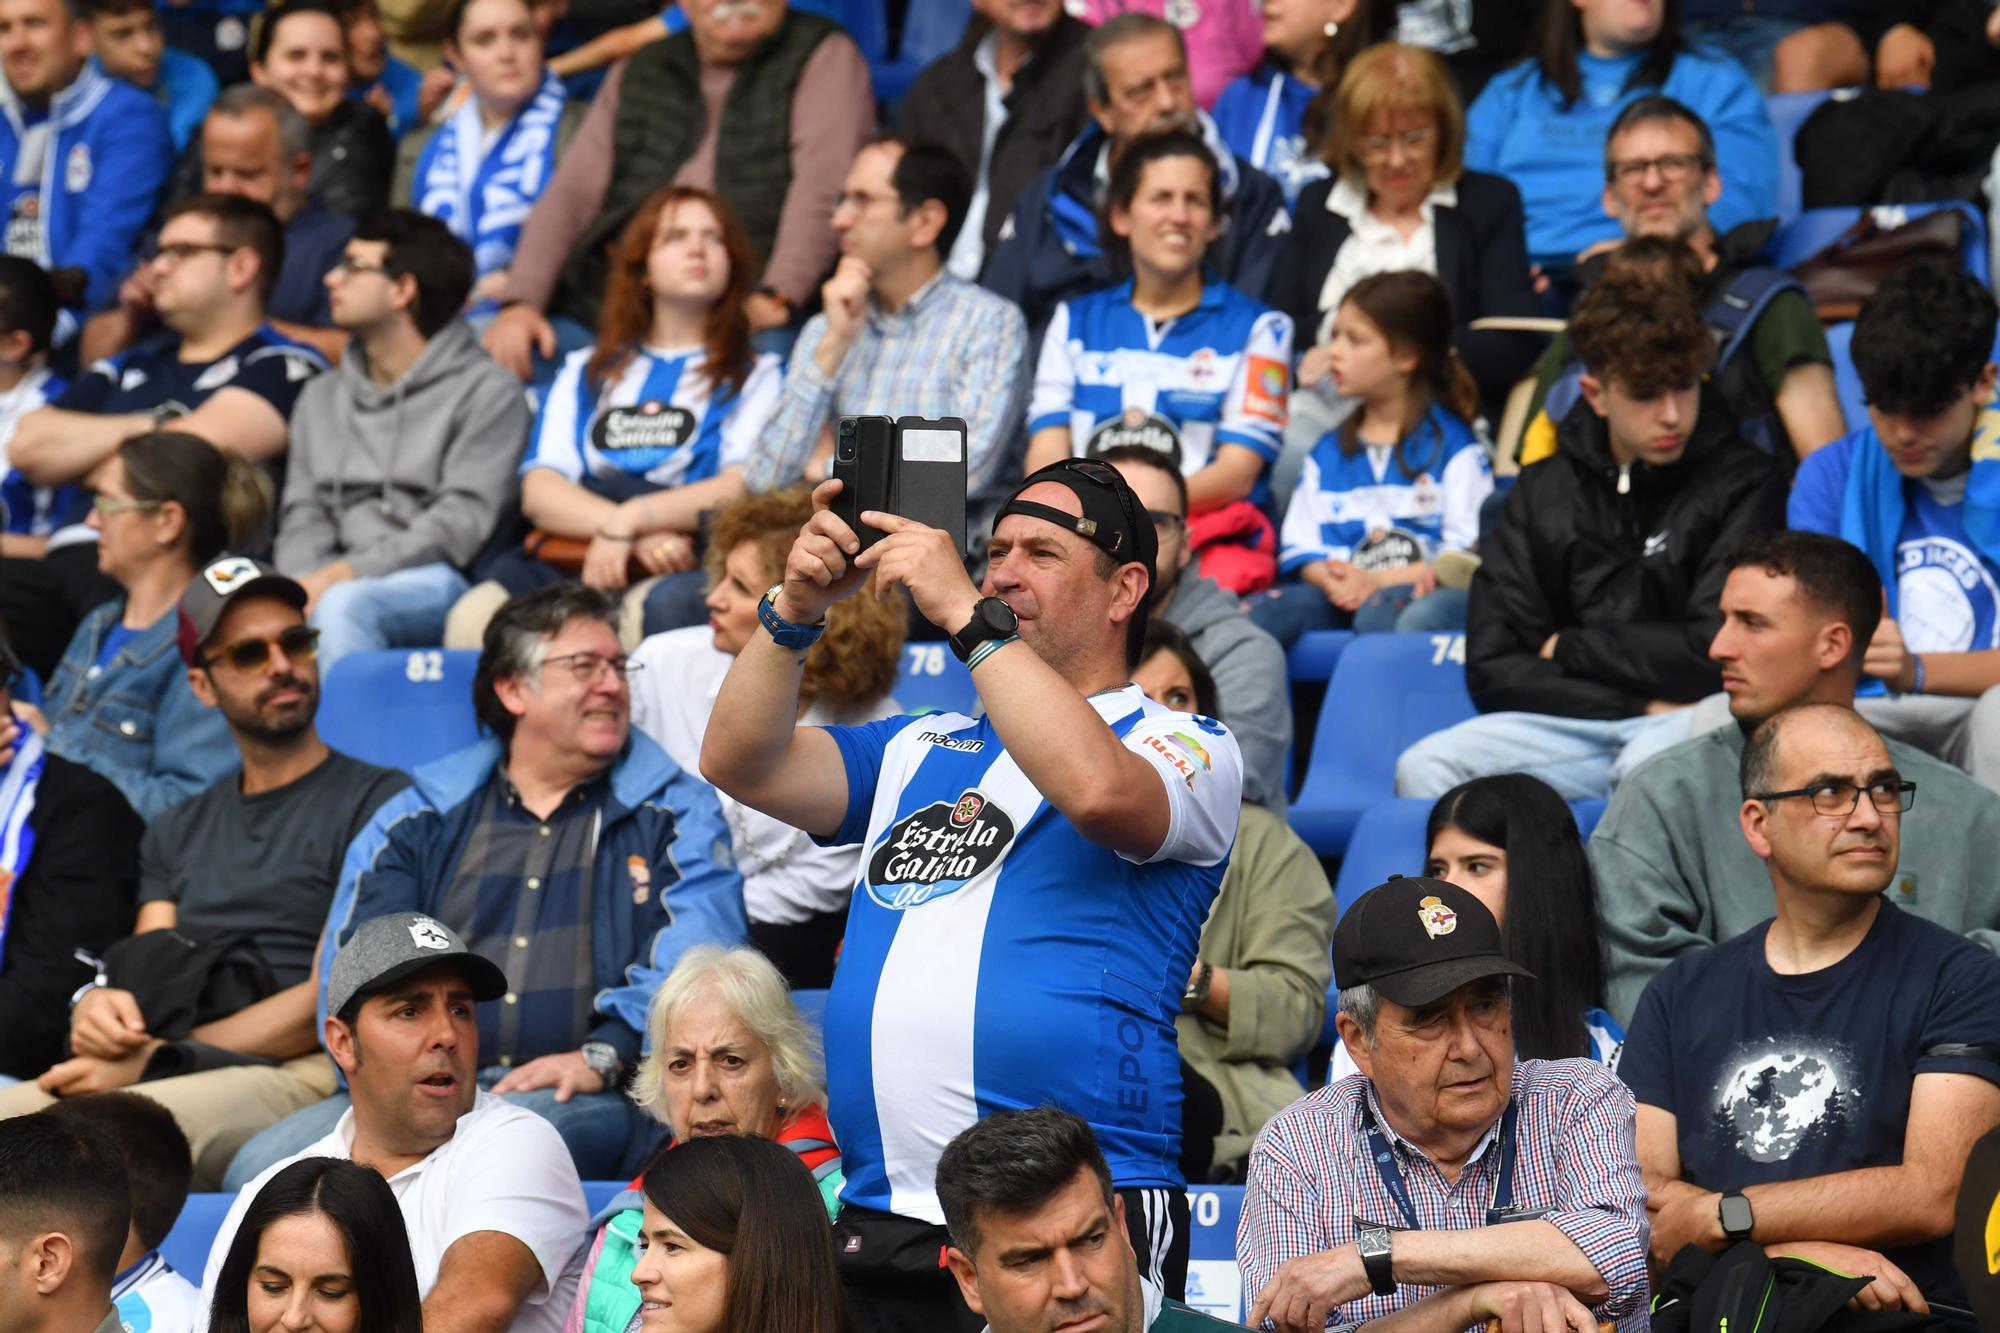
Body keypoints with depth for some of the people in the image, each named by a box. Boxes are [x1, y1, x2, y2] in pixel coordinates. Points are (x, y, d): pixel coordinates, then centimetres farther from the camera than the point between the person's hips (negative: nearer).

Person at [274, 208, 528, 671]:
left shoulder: (486, 391, 6)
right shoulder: (321, 398, 27)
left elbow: (462, 521, -6)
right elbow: (303, 519, 17)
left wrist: (346, 573, -17)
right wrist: (305, 585, -8)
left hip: (436, 584, -4)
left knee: (344, 604, -38)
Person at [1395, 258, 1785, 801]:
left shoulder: (1741, 481, 2)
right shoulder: (1542, 492, 15)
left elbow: (1717, 653, -8)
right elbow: (1492, 669, 6)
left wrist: (1567, 649, 3)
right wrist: (1639, 704, -6)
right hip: (1570, 727, 4)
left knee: (1653, 764, -40)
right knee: (1425, 768, -23)